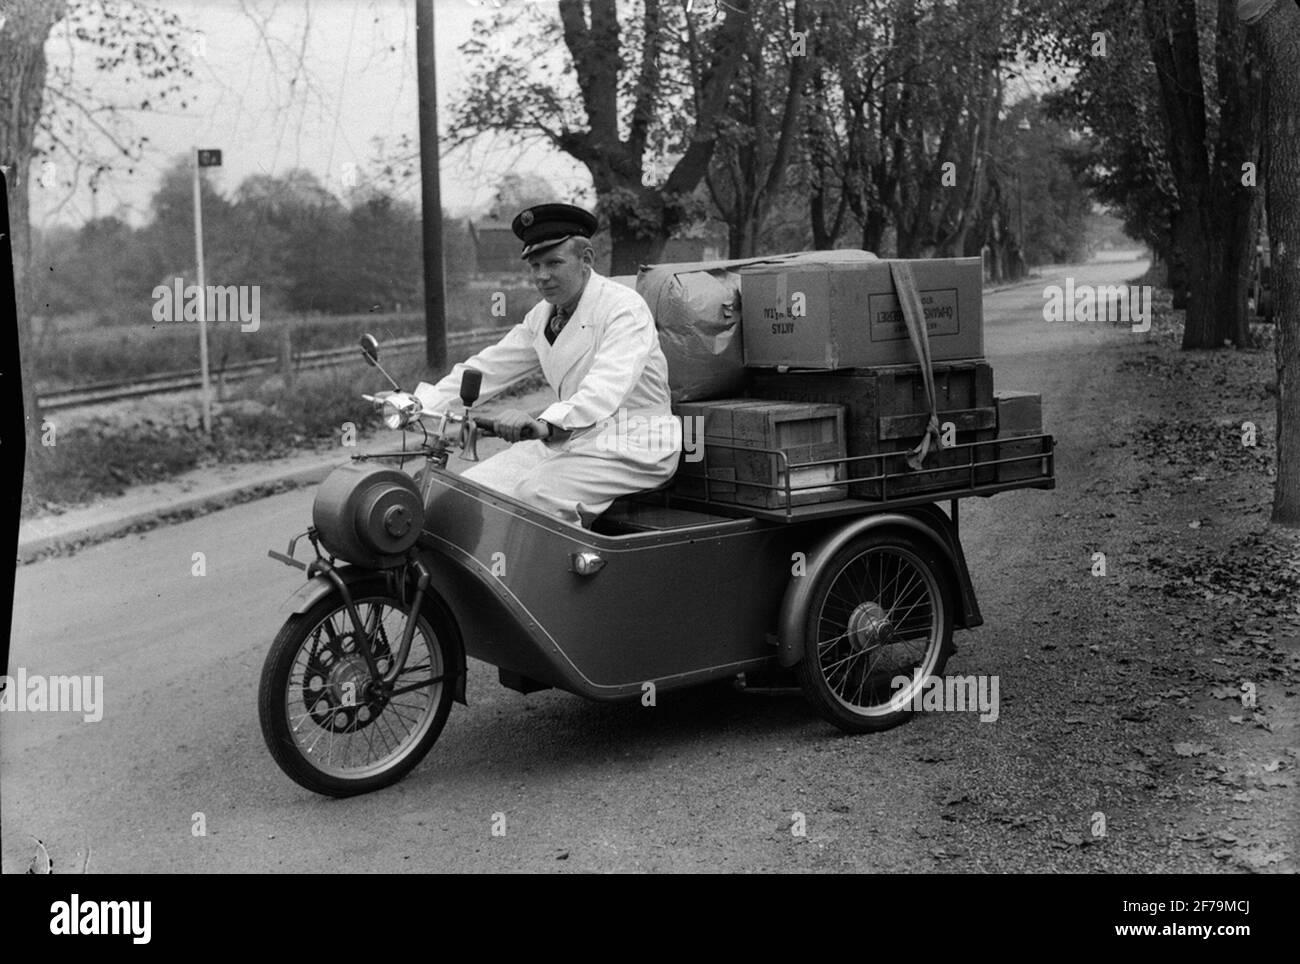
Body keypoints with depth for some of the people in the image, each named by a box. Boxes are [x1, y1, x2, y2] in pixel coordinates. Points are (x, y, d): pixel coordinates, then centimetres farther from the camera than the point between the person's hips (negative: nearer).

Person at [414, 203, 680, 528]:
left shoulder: (625, 308, -16)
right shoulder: (544, 315, 10)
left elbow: (608, 385, -33)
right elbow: (490, 366, 11)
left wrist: (546, 424, -50)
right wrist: (418, 405, -1)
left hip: (631, 449, -8)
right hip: (568, 440, 8)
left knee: (533, 493, -30)